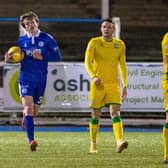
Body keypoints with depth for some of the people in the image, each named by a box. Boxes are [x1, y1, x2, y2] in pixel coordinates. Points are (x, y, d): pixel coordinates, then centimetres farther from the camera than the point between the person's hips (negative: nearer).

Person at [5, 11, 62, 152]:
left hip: (41, 79, 1)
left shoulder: (47, 39, -2)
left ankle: (25, 115, 48)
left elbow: (57, 56, -2)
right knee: (28, 107, -18)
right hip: (26, 78, -1)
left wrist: (42, 57, -17)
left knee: (34, 112, 9)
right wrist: (9, 59, -8)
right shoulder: (21, 40, 3)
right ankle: (31, 141, -18)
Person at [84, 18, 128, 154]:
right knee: (96, 115, 5)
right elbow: (87, 62, -10)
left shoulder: (120, 44, 7)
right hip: (98, 84, -1)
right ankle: (93, 144, 19)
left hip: (113, 84, 1)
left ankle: (119, 141, -28)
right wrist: (93, 76, -28)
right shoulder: (94, 42, -2)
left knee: (115, 112, -15)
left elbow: (123, 65, 14)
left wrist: (125, 85, 10)